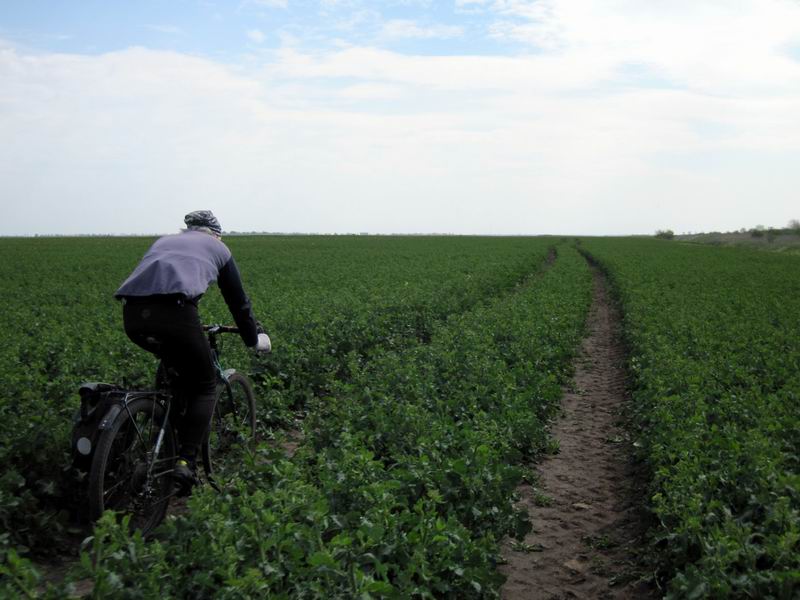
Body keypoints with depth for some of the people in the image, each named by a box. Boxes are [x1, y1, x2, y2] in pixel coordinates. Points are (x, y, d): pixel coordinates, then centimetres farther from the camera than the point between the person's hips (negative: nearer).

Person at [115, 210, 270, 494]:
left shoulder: (164, 240, 37)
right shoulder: (218, 247, 28)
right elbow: (238, 301, 32)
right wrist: (255, 337, 48)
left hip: (133, 316, 5)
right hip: (174, 313, -5)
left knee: (179, 367, 33)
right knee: (204, 387, 15)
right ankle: (185, 463, 1)